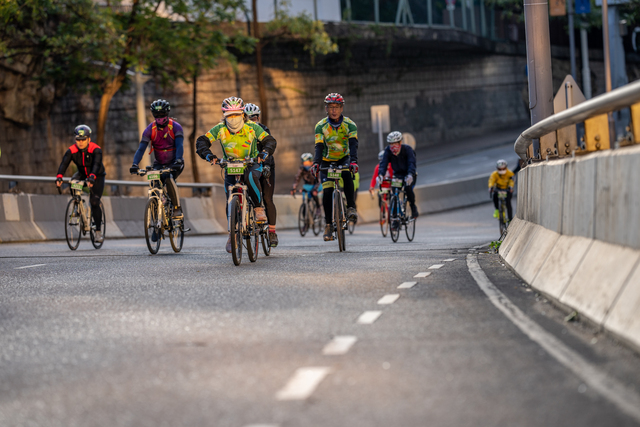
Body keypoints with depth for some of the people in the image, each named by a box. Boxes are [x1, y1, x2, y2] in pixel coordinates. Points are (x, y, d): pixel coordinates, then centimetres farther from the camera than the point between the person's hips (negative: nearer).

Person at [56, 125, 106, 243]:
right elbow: (64, 163, -30)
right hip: (82, 174, 4)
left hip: (97, 176, -4)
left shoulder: (96, 150, -27)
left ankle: (98, 231, -7)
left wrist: (92, 177, -60)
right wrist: (59, 177, -49)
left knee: (94, 202, -17)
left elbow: (96, 165, -42)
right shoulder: (71, 150, -18)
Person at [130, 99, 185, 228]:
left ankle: (178, 209, -19)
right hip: (159, 164, 3)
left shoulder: (175, 127, -14)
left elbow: (180, 146, -27)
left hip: (174, 164, -3)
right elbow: (141, 148, -15)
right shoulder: (150, 129, -8)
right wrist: (135, 164, -32)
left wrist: (178, 161, -45)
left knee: (169, 178, -33)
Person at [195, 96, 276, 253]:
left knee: (251, 177, -37)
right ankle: (232, 233, 8)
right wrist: (208, 154, -36)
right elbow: (202, 141, -16)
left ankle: (258, 208, -17)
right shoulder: (220, 129, -14)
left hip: (251, 164, -2)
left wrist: (265, 152, -35)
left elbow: (270, 140, -13)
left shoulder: (252, 127, -15)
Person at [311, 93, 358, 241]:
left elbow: (353, 144, -28)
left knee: (347, 175, -34)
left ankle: (351, 207, -27)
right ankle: (328, 225, -1)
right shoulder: (321, 126, -15)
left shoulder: (349, 124, -16)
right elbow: (319, 147, -24)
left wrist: (353, 161, -47)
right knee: (327, 192, -12)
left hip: (344, 159, -1)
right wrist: (316, 163, -43)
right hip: (327, 161, 1)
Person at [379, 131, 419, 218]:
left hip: (409, 175, -3)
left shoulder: (407, 149, -22)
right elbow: (383, 163, -23)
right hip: (397, 174, 3)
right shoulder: (388, 150, -13)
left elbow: (411, 163, -33)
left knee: (408, 188, -29)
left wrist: (410, 175, -52)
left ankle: (413, 207, -8)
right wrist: (380, 174, -43)